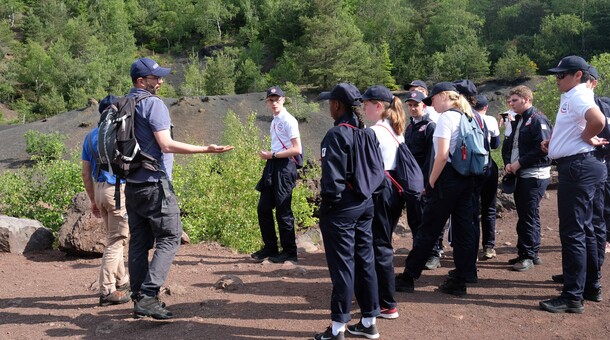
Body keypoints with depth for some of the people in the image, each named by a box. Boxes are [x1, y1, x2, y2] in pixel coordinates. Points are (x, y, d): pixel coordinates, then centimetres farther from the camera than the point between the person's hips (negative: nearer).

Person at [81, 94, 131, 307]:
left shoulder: (90, 136, 12)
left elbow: (86, 173, 12)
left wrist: (93, 201, 18)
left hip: (100, 190, 7)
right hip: (119, 189, -7)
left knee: (112, 238, 19)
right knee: (116, 241, -3)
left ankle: (122, 281, 29)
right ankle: (107, 291, -3)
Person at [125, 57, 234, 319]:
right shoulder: (153, 104, -11)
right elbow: (166, 144, -19)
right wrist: (206, 150, -18)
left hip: (132, 184, 8)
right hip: (154, 183, -8)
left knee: (138, 241, 11)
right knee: (169, 238, -3)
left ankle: (138, 298, 16)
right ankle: (148, 295, -11)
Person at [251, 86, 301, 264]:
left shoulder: (289, 121, -10)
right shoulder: (274, 121, 15)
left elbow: (297, 150, -16)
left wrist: (272, 155, -14)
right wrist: (267, 155, 6)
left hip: (284, 166, -9)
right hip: (272, 165, 9)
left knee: (283, 210, -3)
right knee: (263, 207, 10)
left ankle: (289, 252, 9)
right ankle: (270, 247, 22)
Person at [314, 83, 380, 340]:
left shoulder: (337, 134, -15)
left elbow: (332, 175, -19)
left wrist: (328, 202, -8)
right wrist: (366, 193, 16)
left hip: (342, 207, -8)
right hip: (365, 203, 8)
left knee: (342, 265, -2)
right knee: (365, 261, 13)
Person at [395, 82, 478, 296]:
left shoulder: (446, 118, -12)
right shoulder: (467, 118, 13)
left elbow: (442, 155, -19)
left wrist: (431, 182, -10)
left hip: (448, 178, -8)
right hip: (466, 178, 8)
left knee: (428, 230, -1)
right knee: (464, 228, 8)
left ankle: (408, 277, 9)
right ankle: (460, 280, 14)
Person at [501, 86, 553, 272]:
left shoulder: (538, 120, -12)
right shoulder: (517, 121, 17)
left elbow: (543, 149, -21)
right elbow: (508, 145, 20)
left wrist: (519, 163, -17)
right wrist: (507, 163, 2)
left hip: (535, 176, -9)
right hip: (520, 174, 9)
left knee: (529, 216, -6)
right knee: (525, 215, 13)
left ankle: (528, 255, 1)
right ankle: (532, 253, 22)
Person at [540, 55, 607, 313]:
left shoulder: (578, 95, -15)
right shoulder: (571, 96, 17)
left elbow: (598, 120, -34)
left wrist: (587, 138, -16)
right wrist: (552, 140, 12)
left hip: (577, 167, -11)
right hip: (575, 167, 11)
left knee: (572, 232, -8)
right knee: (584, 229, 17)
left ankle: (573, 297, -4)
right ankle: (591, 287, 29)